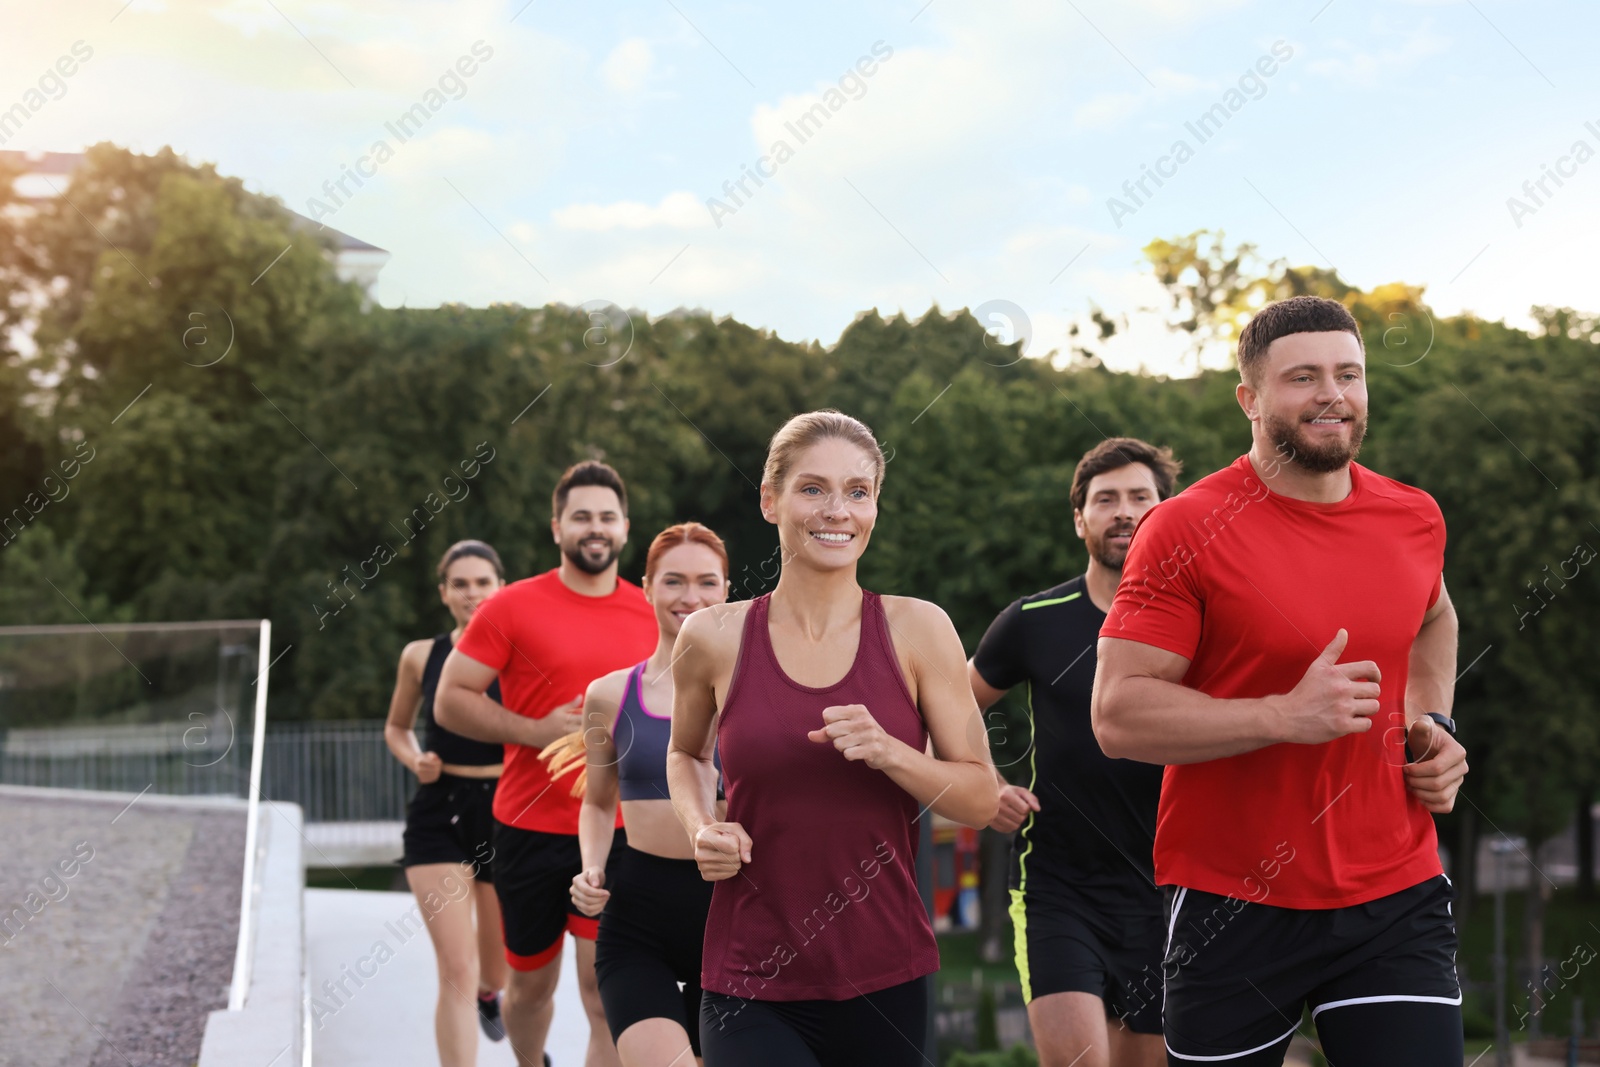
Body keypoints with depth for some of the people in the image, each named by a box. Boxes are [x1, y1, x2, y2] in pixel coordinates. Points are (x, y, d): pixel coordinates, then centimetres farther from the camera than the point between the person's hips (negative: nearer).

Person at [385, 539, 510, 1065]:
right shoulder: (421, 657, 0)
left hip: (506, 812, 1)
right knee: (456, 971, -12)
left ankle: (489, 993, 57)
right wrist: (416, 761, -3)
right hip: (440, 817, -1)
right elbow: (396, 728, 16)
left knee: (496, 969, 19)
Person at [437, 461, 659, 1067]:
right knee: (531, 983, 15)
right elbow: (450, 700, -6)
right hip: (531, 828, -1)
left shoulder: (651, 615, 5)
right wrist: (536, 732, -16)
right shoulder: (513, 607, -4)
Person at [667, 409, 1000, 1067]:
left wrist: (888, 752, -15)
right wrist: (702, 828, 1)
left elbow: (982, 800, 2)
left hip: (886, 981, 2)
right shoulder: (714, 639, 0)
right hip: (750, 983, -2)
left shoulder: (917, 629, 0)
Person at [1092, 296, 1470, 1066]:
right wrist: (1285, 717, -22)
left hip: (1395, 898, 3)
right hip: (1233, 907, -3)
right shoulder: (1186, 529, -11)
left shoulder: (1415, 519, 5)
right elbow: (1117, 714, -15)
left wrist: (1432, 724, 11)